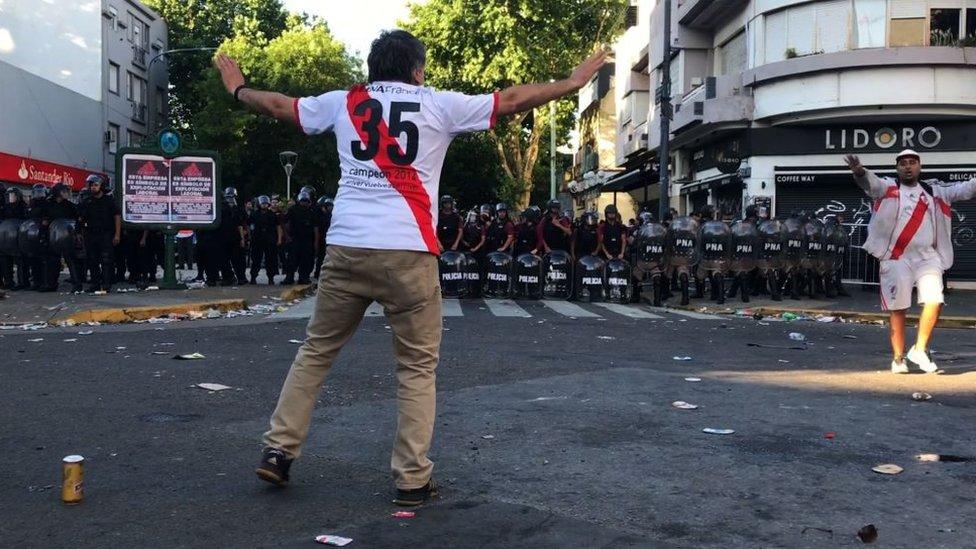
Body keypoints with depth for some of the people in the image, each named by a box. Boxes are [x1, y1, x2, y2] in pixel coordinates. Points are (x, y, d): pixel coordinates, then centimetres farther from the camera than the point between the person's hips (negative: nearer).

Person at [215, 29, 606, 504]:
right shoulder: (437, 104, 6)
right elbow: (510, 100, 11)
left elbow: (279, 105, 27)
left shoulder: (343, 102, 14)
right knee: (417, 366, 6)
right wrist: (573, 82, 22)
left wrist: (238, 89, 46)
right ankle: (412, 480, 7)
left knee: (316, 350, 17)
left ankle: (278, 449, 17)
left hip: (346, 247, 3)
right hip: (408, 252, -3)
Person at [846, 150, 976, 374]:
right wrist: (859, 170, -38)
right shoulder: (888, 187, 3)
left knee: (934, 301, -13)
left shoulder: (935, 191, 15)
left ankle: (919, 349, 3)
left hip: (927, 257, 3)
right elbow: (870, 182, -16)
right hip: (896, 258, -2)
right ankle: (898, 358, 12)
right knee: (897, 309, 0)